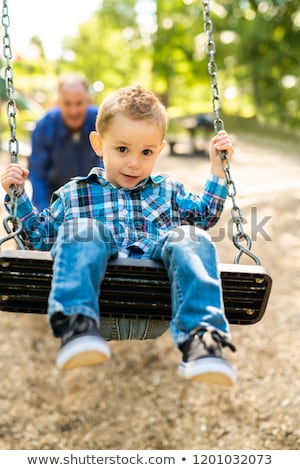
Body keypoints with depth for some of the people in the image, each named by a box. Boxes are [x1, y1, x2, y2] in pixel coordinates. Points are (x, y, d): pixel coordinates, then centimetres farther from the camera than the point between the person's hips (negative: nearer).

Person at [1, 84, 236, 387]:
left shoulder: (167, 190, 31)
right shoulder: (74, 193, 25)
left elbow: (205, 215, 38)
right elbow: (41, 237, 27)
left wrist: (217, 169, 32)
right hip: (99, 306, -1)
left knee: (191, 239, -27)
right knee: (80, 230, -29)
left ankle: (199, 339, -47)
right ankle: (77, 325, -49)